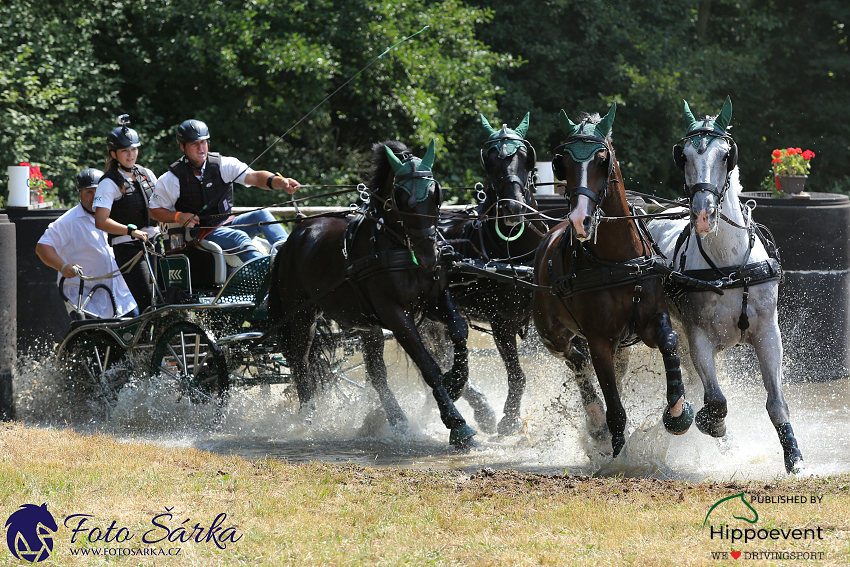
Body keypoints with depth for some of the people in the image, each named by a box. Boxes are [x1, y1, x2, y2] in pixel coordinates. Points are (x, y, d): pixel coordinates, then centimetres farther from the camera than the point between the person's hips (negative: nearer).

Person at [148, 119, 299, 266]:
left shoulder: (223, 164, -1)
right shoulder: (172, 179, -5)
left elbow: (254, 177, -14)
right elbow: (155, 211, 3)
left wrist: (280, 182, -35)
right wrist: (178, 217, -17)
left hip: (227, 224, 4)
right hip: (200, 232, -4)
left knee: (262, 215, -20)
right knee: (239, 238, -31)